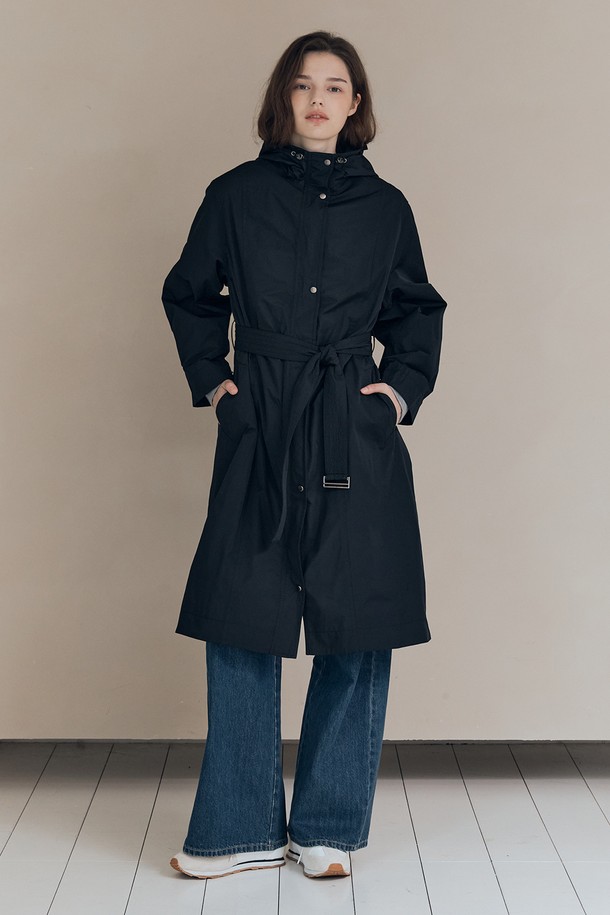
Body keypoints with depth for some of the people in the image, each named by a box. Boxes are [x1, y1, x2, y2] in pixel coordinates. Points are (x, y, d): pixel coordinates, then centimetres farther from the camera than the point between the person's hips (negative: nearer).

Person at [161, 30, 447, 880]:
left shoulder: (385, 205, 8)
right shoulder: (236, 195, 5)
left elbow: (418, 310, 18)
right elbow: (190, 297, 15)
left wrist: (406, 385, 5)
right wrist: (211, 379, 5)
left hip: (357, 435, 1)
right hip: (259, 430, -1)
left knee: (358, 630, 3)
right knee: (241, 624, 0)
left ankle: (329, 827, 20)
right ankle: (244, 827, 16)